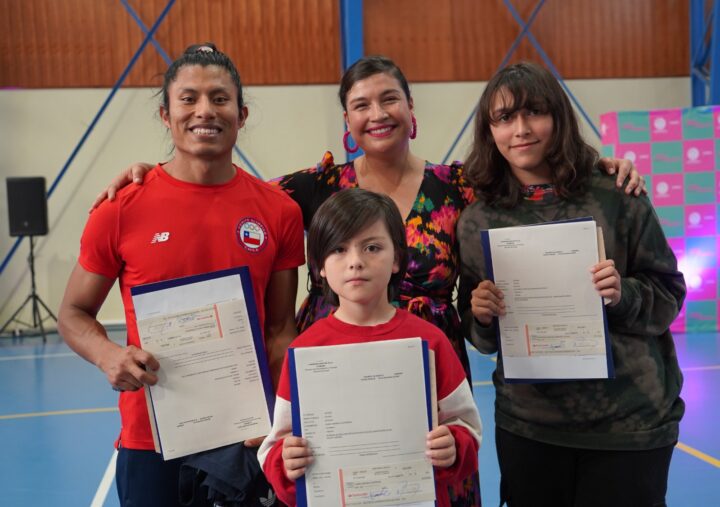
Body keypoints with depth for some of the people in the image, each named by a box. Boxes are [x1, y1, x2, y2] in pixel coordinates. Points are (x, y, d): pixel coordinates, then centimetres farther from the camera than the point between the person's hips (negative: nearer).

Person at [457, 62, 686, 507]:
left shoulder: (615, 198, -6)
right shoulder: (477, 221, 1)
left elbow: (669, 294, 0)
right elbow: (480, 335, 8)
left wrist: (623, 295, -20)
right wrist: (482, 315, -13)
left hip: (629, 422, -2)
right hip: (526, 425, 2)